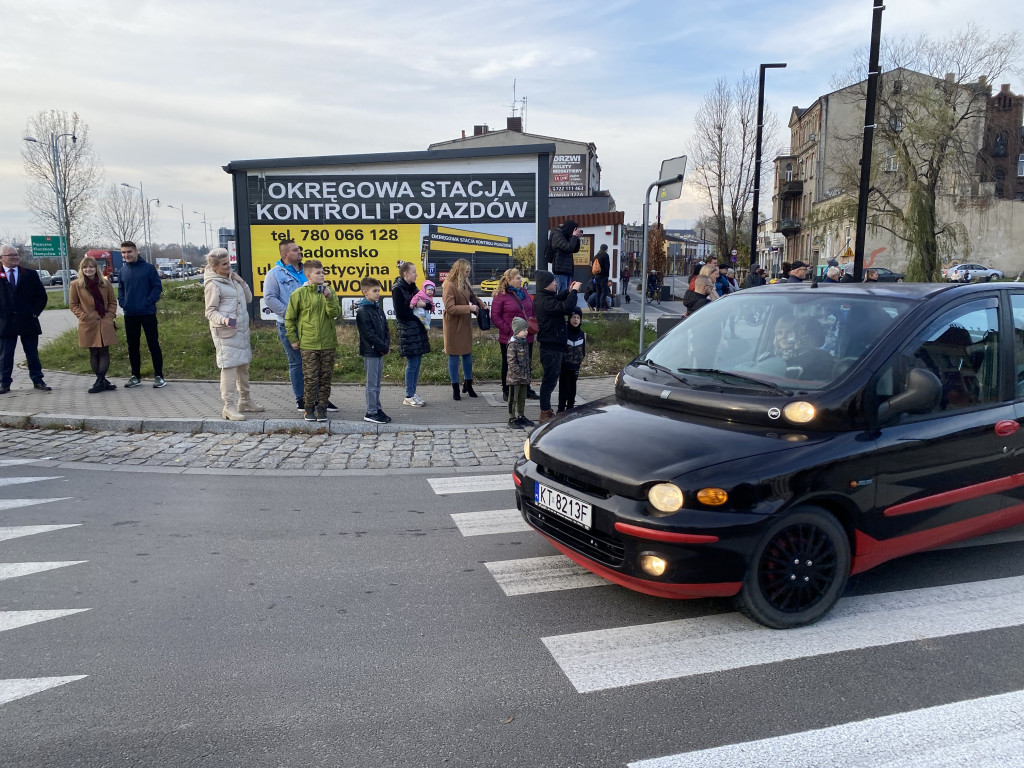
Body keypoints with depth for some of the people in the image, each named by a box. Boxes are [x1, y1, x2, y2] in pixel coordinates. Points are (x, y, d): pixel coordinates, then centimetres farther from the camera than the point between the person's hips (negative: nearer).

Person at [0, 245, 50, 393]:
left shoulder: (30, 274, 6)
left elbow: (41, 295, 8)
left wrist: (35, 312, -1)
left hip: (28, 321, 1)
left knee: (33, 354, 8)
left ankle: (37, 381, 15)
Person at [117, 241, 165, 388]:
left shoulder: (148, 268, -4)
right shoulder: (123, 271, 9)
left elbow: (157, 287, -5)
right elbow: (120, 290, 18)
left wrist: (148, 302, -15)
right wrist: (122, 303, 1)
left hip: (148, 313, -5)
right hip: (130, 315, 5)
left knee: (153, 344, -2)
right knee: (132, 346, 10)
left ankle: (158, 376, 3)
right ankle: (136, 376, 19)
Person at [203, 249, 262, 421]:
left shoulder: (232, 278, 14)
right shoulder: (213, 284, -9)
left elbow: (248, 298, 17)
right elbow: (210, 312, -10)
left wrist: (241, 282, 3)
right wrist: (223, 320, -28)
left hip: (242, 329, 8)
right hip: (225, 332, -8)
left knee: (243, 365, 15)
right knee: (229, 366, -10)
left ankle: (245, 401, 28)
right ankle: (228, 407, -6)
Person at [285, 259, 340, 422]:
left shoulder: (328, 292, 5)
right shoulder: (299, 294, -4)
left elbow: (334, 313, -6)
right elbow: (289, 318, 3)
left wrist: (329, 298, -20)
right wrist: (293, 339, 2)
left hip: (328, 343, 3)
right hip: (308, 344, -3)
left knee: (325, 377, 7)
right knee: (310, 378, 0)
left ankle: (322, 407, 17)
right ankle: (309, 408, 13)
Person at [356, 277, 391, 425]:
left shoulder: (379, 309, 14)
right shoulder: (363, 311, -12)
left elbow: (386, 329, 14)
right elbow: (369, 334, -17)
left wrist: (387, 345, -2)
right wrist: (384, 347, -14)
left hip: (380, 351, 8)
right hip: (370, 352, -8)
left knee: (377, 383, 14)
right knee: (372, 383, -4)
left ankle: (377, 409, 22)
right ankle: (371, 413, 1)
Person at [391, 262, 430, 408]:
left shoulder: (412, 287, 14)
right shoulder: (397, 289, -10)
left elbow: (430, 304, 11)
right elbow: (401, 313, -16)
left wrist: (423, 304, -10)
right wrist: (417, 315, -8)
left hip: (417, 328, 8)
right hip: (407, 329, -8)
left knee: (417, 361, 9)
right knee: (412, 363, -5)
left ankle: (413, 393, 17)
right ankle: (409, 397, 3)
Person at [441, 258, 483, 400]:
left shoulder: (464, 284, 9)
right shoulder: (449, 286, -17)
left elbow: (473, 297, 26)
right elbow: (450, 308, -22)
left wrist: (481, 305, 8)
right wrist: (469, 308, -21)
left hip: (465, 324, 8)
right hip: (453, 326, -8)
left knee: (468, 354, 13)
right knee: (454, 356, 1)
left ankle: (468, 384, 27)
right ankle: (455, 389, 9)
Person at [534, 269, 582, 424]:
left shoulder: (545, 297, 9)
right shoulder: (545, 301, -23)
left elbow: (558, 298, 27)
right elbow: (566, 307, -33)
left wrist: (569, 292, 8)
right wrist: (574, 291, -18)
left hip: (552, 345, 11)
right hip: (551, 347, -11)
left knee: (551, 378, 18)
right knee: (550, 380, -3)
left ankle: (547, 410, 29)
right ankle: (545, 413, 5)